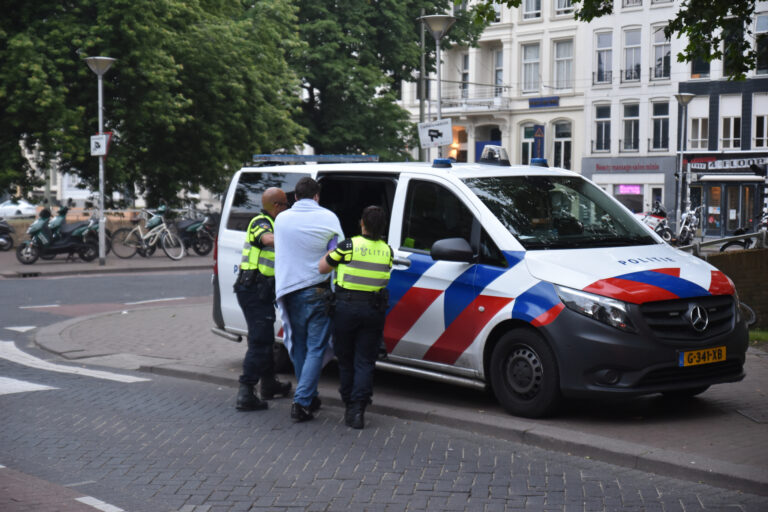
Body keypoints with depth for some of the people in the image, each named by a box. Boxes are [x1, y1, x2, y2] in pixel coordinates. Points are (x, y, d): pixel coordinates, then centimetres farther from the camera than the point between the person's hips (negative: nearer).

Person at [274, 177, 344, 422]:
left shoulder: (282, 219, 4)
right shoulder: (328, 218, -4)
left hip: (290, 290, 3)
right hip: (318, 291, -3)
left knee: (299, 347, 16)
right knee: (316, 349, 0)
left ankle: (309, 398, 24)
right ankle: (302, 402, -9)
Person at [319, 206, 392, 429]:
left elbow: (321, 268, -2)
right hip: (374, 310, 2)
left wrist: (331, 252, 17)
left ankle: (349, 404, 18)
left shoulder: (349, 246, -8)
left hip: (347, 307, -2)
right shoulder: (387, 251, 3)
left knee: (345, 359, 13)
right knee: (365, 362, 4)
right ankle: (358, 409, -8)